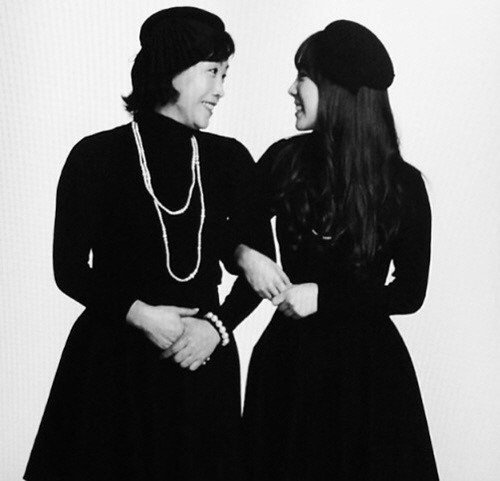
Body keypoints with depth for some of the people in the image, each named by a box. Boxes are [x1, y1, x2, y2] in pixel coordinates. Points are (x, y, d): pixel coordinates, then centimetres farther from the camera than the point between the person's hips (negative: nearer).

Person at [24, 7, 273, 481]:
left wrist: (217, 325, -9)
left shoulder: (230, 160, 2)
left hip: (203, 361, 3)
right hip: (114, 361, -2)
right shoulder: (96, 157, -6)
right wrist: (138, 314, -15)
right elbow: (70, 270, -4)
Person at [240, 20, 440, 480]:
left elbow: (410, 293, -6)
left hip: (365, 361, -2)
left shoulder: (402, 184, -10)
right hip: (289, 355, 3)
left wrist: (324, 296, -15)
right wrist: (245, 255, -15)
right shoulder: (285, 160, -4)